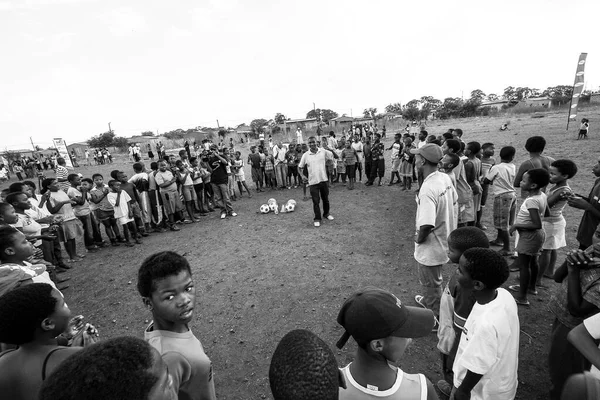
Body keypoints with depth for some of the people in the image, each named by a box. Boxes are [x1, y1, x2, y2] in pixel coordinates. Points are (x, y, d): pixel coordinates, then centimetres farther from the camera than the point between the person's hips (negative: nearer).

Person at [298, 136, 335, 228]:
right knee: (316, 201, 2)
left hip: (323, 179, 2)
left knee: (326, 199, 16)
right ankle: (317, 219, 17)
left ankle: (326, 214, 39)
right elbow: (300, 167, 5)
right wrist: (302, 175, -7)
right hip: (313, 182, -2)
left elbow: (331, 155, 19)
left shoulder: (323, 151, -2)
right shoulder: (305, 155, -5)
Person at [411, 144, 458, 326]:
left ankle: (435, 319, 35)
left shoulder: (427, 190, -33)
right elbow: (454, 202, 9)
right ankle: (429, 301, 55)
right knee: (432, 280, 31)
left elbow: (426, 225, -34)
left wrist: (419, 238, -13)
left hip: (431, 245, -8)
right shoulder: (445, 178, -5)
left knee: (431, 283, 14)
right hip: (444, 239, 9)